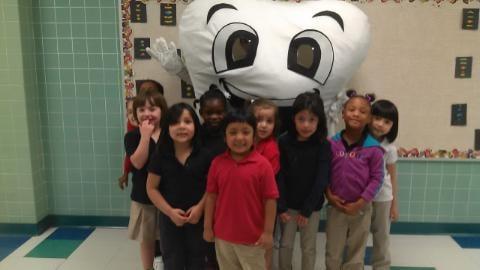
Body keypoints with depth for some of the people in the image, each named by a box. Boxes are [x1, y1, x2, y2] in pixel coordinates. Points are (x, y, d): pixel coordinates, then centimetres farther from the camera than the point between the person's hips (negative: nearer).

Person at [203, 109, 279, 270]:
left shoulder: (262, 164, -15)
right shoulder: (217, 163, -6)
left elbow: (270, 199, -11)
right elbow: (211, 195, 1)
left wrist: (268, 232, -10)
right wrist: (208, 227, 4)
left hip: (253, 236, -3)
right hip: (223, 234, 4)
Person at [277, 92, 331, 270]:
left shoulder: (324, 146, -11)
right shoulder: (284, 142, -9)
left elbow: (321, 180, -13)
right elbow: (280, 177, -8)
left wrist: (307, 209, -13)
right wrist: (281, 206, -11)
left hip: (312, 206, -1)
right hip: (288, 204, 1)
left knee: (308, 247, 13)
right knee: (286, 244, 14)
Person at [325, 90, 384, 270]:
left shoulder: (373, 149, -9)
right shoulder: (332, 144, -5)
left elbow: (377, 178, -8)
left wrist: (360, 203, -13)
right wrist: (329, 195, -9)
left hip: (361, 208, -1)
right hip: (336, 206, 1)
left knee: (356, 254, 17)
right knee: (333, 253, 15)